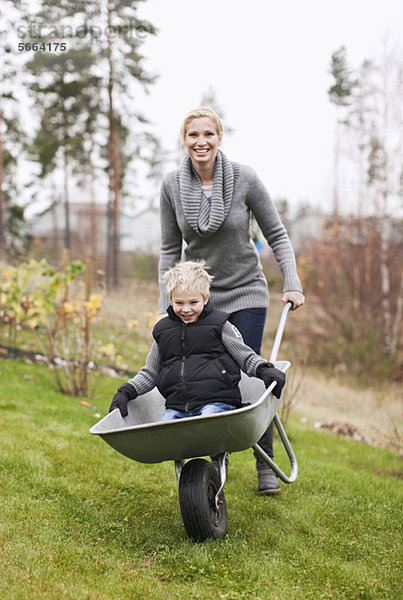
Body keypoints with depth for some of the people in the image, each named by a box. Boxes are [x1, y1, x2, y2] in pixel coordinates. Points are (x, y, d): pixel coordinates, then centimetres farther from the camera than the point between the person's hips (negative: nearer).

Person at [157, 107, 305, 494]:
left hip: (245, 292, -2)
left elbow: (276, 235, -4)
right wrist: (166, 306, 0)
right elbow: (170, 250, 2)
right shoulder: (172, 185, -6)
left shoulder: (244, 178, -12)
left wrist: (292, 284, -13)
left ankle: (266, 466, 10)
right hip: (198, 297, 2)